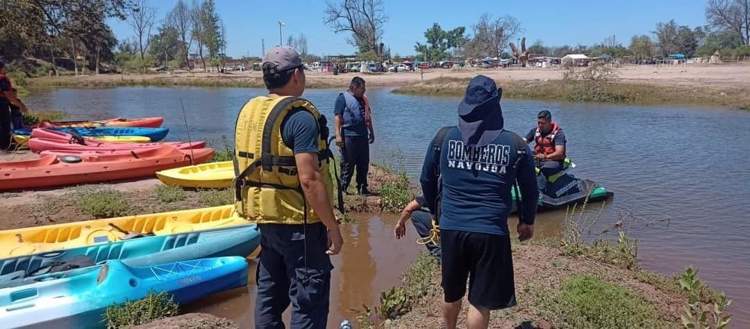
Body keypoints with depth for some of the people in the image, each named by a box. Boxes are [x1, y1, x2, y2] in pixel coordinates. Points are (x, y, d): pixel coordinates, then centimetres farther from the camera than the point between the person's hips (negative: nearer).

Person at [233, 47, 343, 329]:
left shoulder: (249, 111, 7)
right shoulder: (299, 116, -18)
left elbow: (249, 168, 13)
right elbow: (309, 180, -24)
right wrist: (332, 226, -16)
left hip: (266, 219, 8)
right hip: (299, 223, -8)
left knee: (269, 294, 20)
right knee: (308, 302, 4)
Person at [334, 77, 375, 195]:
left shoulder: (362, 99, 18)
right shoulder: (343, 98, -4)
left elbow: (368, 117, 25)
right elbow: (338, 117, -10)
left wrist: (371, 132, 22)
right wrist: (338, 135, -16)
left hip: (363, 136, 7)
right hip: (349, 136, -7)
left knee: (364, 164, 10)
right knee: (347, 165, -3)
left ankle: (362, 188, 19)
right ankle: (343, 189, 6)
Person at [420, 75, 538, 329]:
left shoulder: (444, 137, -3)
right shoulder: (515, 144, -5)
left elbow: (427, 180, 8)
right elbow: (530, 190, 6)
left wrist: (434, 210, 26)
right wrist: (527, 221, 23)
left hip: (451, 228, 2)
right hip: (491, 232, -2)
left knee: (451, 293, 22)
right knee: (480, 301, 10)